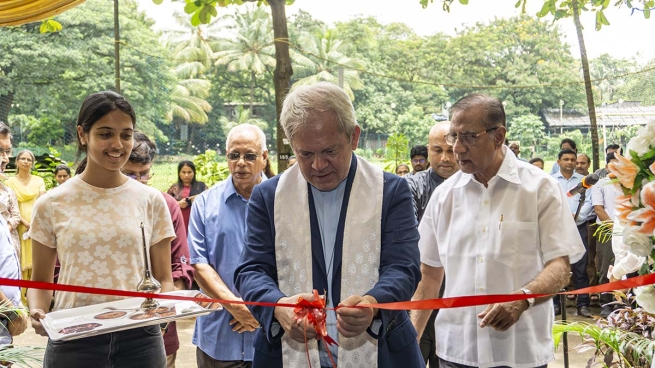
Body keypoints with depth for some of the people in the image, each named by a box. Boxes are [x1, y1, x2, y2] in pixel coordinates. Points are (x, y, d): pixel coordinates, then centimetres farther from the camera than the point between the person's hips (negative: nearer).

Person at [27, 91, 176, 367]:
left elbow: (163, 278, 5)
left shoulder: (150, 200, 2)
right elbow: (40, 280, 8)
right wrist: (38, 311, -13)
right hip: (73, 338, 0)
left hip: (139, 337, 1)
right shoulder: (52, 204, 1)